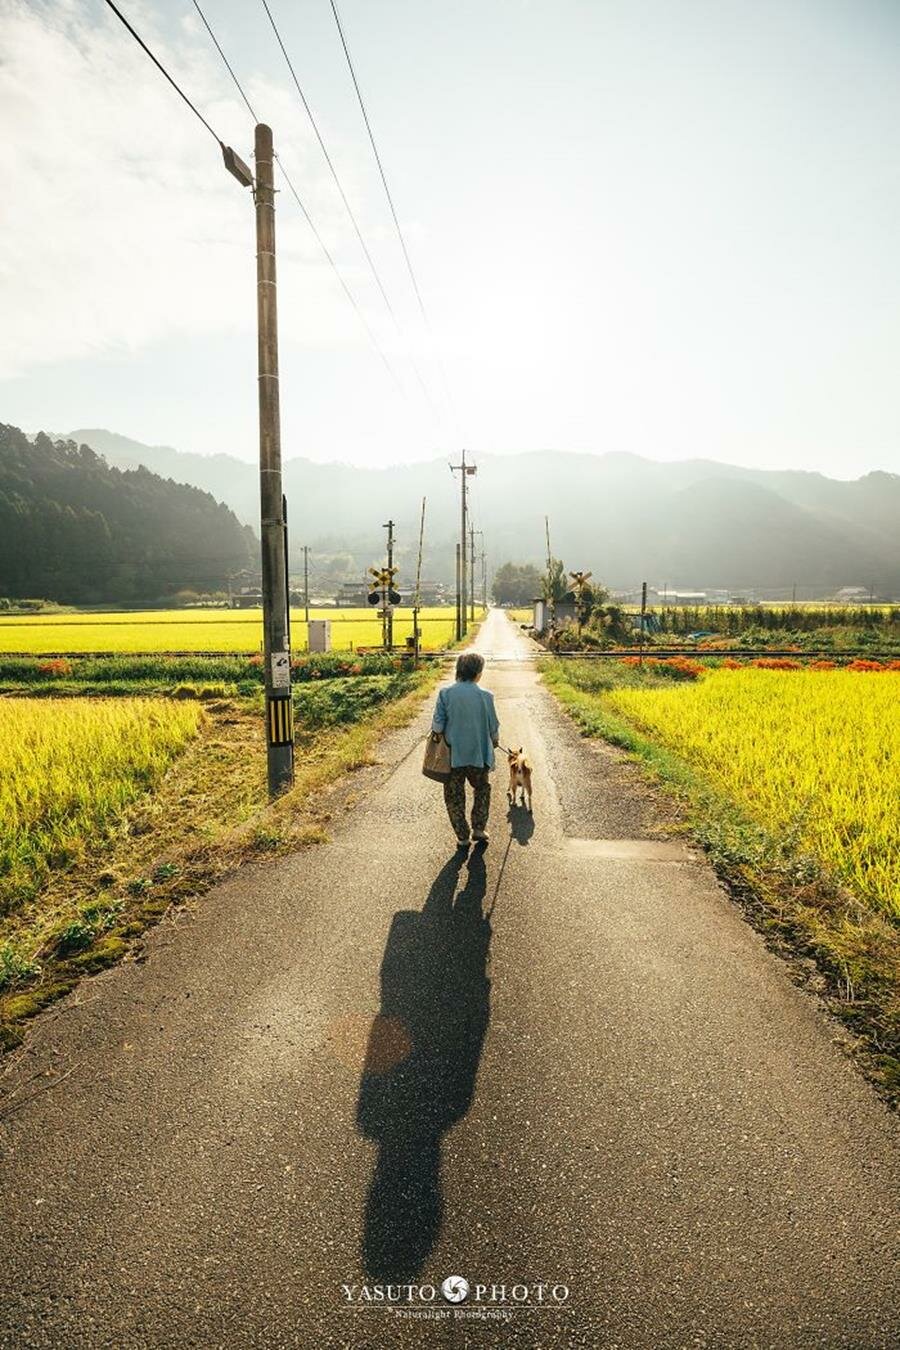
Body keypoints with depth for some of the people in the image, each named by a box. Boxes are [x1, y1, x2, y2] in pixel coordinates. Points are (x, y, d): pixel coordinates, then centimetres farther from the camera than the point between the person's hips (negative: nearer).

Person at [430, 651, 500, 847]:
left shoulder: (445, 693, -10)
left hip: (452, 755, 0)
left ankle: (462, 836, 19)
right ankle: (479, 829, 22)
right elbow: (493, 727, -1)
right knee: (482, 789, 25)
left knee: (454, 796, 14)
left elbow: (437, 724, -9)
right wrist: (494, 741, 19)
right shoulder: (485, 696, -11)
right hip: (478, 754, 0)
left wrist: (437, 736, 12)